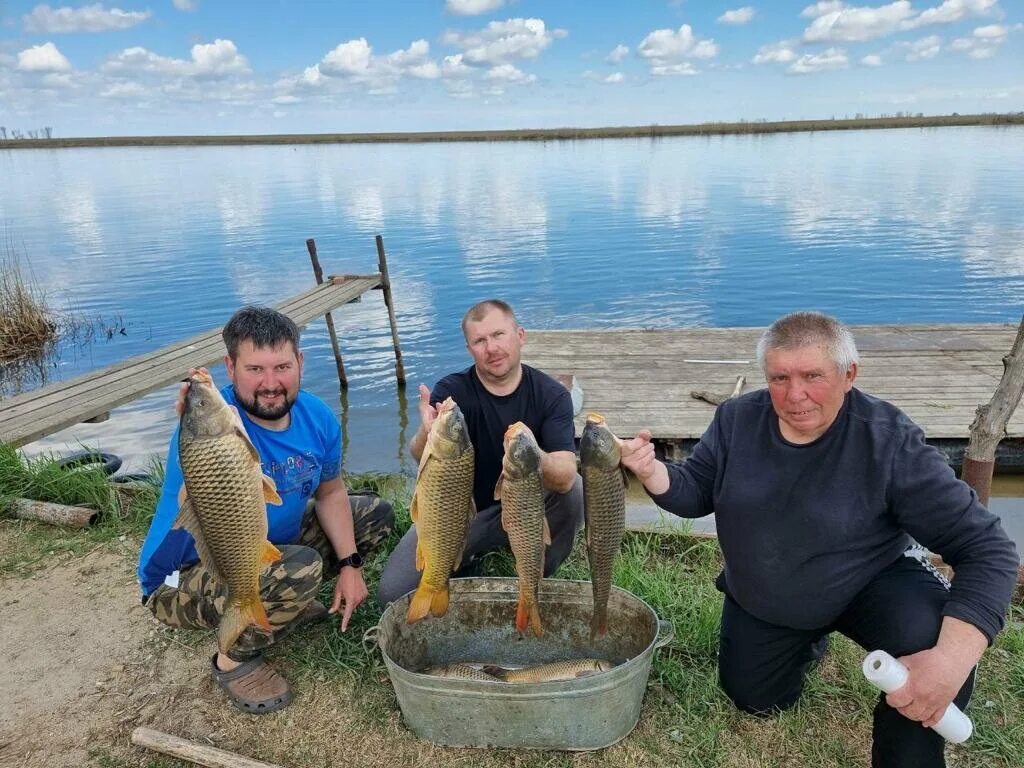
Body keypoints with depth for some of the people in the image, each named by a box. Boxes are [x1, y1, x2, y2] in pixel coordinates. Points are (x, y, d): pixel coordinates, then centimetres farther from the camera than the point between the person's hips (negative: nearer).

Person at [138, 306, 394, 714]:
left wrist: (349, 564, -2)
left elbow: (330, 493, 5)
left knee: (376, 514, 10)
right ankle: (235, 659, -5)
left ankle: (287, 602, 18)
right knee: (299, 569, -36)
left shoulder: (317, 417, -11)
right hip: (183, 580, -7)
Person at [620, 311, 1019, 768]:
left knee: (936, 645, -33)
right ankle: (807, 639, 45)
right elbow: (697, 494, -7)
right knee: (754, 701, 16)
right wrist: (651, 472, -31)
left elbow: (986, 549, -27)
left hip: (870, 583, -3)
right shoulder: (737, 419, -17)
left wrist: (952, 660, -42)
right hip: (760, 602, 4)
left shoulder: (889, 442, -28)